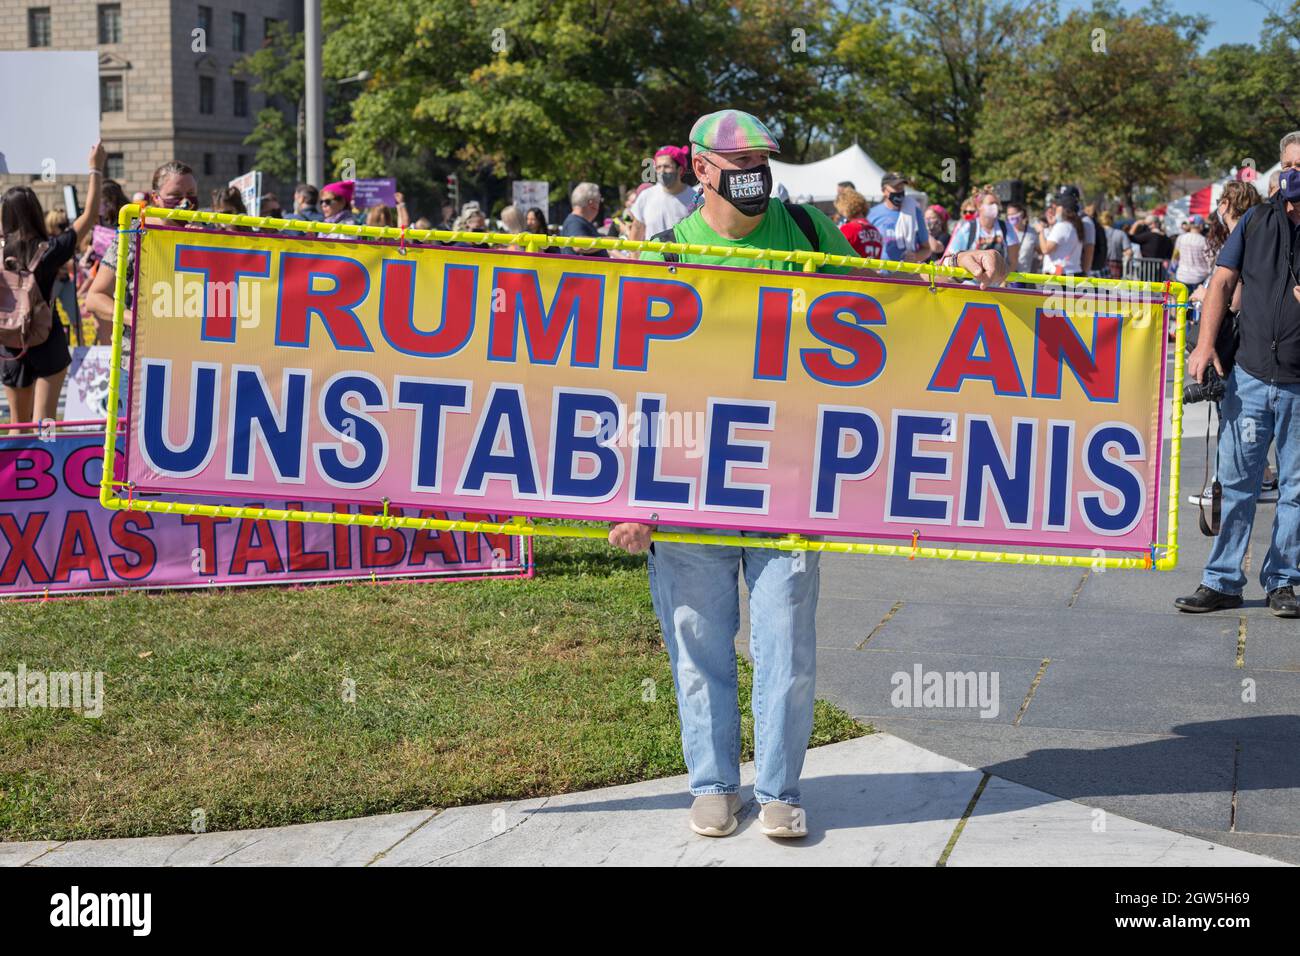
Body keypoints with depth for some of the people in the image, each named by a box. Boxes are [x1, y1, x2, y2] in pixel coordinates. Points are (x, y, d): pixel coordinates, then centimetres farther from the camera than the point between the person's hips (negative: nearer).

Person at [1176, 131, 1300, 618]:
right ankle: (1222, 581, 10)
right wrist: (1205, 344, -6)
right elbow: (1222, 282, 6)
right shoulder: (1257, 221, 8)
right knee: (1235, 480, 3)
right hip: (1249, 374, 1)